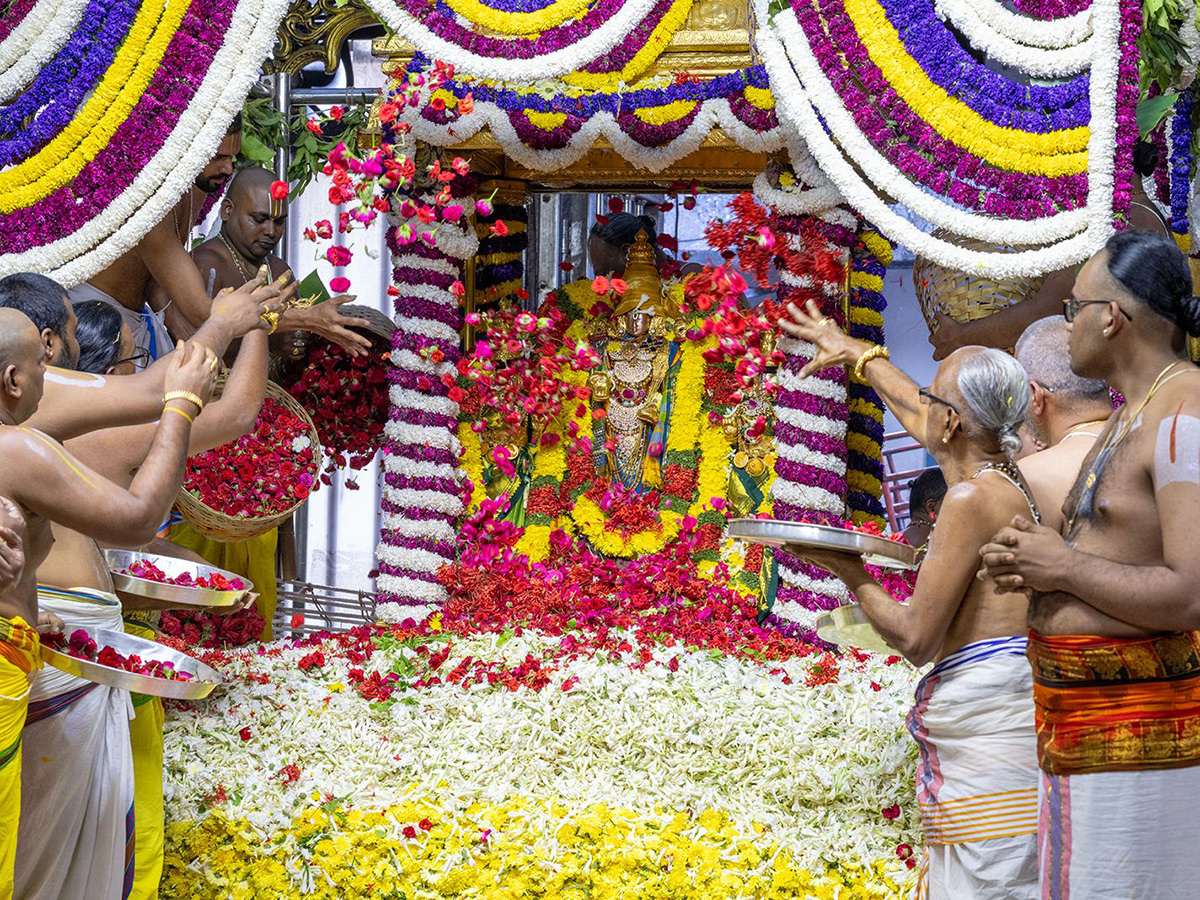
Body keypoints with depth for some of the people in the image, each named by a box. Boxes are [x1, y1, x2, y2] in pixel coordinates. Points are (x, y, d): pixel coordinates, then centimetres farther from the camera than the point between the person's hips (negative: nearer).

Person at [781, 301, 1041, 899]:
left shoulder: (971, 497, -13)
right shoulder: (1010, 478, 14)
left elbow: (916, 639, -12)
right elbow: (919, 416, 35)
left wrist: (851, 575, 5)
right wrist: (856, 353, 50)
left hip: (990, 722, -9)